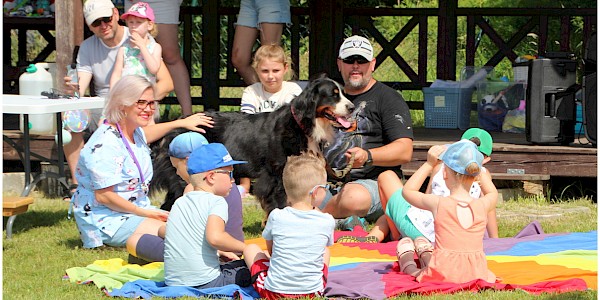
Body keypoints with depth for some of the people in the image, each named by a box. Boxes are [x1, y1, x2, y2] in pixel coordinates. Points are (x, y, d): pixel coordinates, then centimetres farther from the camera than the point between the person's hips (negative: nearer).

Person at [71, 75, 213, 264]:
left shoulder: (134, 131, 9)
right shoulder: (105, 144, -22)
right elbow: (104, 196, -23)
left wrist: (181, 123, 40)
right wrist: (143, 213, -16)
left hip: (137, 209, 10)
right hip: (106, 218, -10)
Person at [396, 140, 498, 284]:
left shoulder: (438, 204, -15)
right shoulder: (482, 206, -8)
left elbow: (408, 190, 6)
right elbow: (492, 193, 21)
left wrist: (429, 163, 7)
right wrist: (475, 168, 19)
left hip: (443, 276, -3)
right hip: (477, 274, 4)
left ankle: (408, 266, 62)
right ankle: (426, 255, 67)